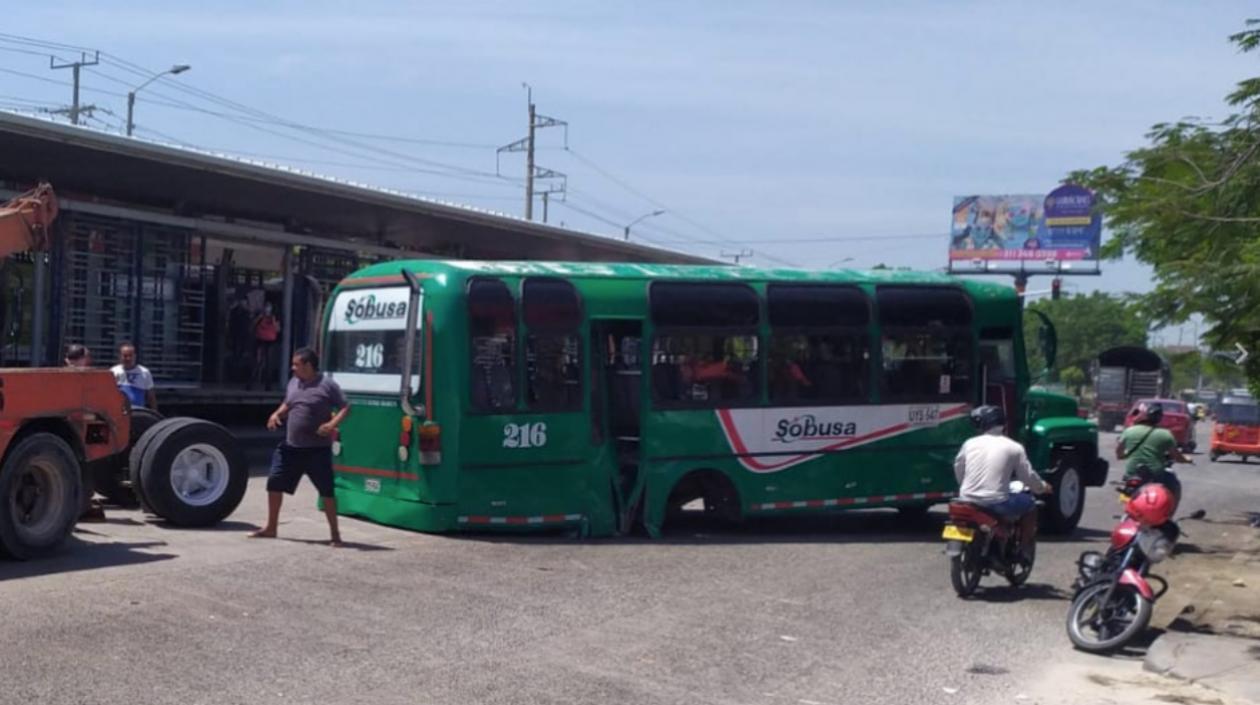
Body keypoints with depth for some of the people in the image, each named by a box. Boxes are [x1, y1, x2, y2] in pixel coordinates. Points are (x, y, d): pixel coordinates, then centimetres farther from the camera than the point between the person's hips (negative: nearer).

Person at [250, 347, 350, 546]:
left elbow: (345, 408, -8)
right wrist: (277, 414, 4)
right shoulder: (293, 383, 10)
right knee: (275, 483, 6)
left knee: (326, 490, -3)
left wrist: (332, 424, -24)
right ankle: (271, 528, 21)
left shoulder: (327, 385, -10)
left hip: (317, 449, -6)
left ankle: (334, 533, 6)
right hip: (291, 446, 6)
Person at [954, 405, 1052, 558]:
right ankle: (1024, 549, 21)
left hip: (968, 501, 4)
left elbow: (958, 469, 17)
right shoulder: (1013, 447, -1)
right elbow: (1028, 476, 3)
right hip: (995, 503, -4)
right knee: (1029, 503, 21)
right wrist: (1042, 487, 24)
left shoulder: (970, 443, 6)